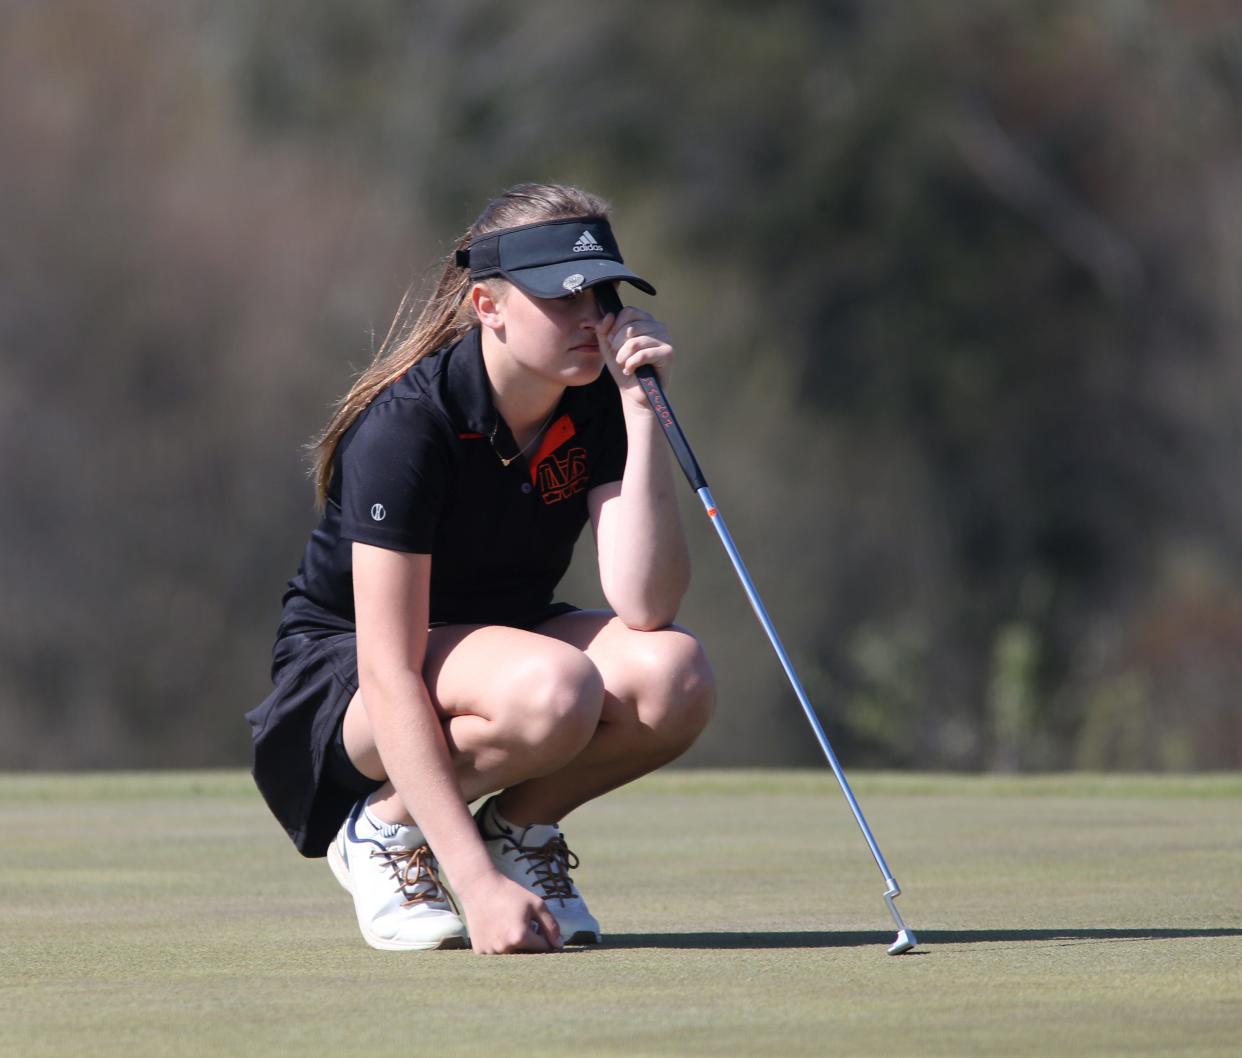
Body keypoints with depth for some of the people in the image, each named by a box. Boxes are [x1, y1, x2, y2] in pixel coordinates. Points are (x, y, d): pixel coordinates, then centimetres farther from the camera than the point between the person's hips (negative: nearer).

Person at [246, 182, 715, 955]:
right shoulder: (406, 422, -27)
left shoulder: (596, 406, -11)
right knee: (551, 688, -37)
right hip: (341, 674, -5)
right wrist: (476, 883, -37)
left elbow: (645, 606, -24)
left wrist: (643, 412, -30)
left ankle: (521, 826, 1)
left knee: (675, 674, -27)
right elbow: (388, 674, -31)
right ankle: (384, 828, -9)